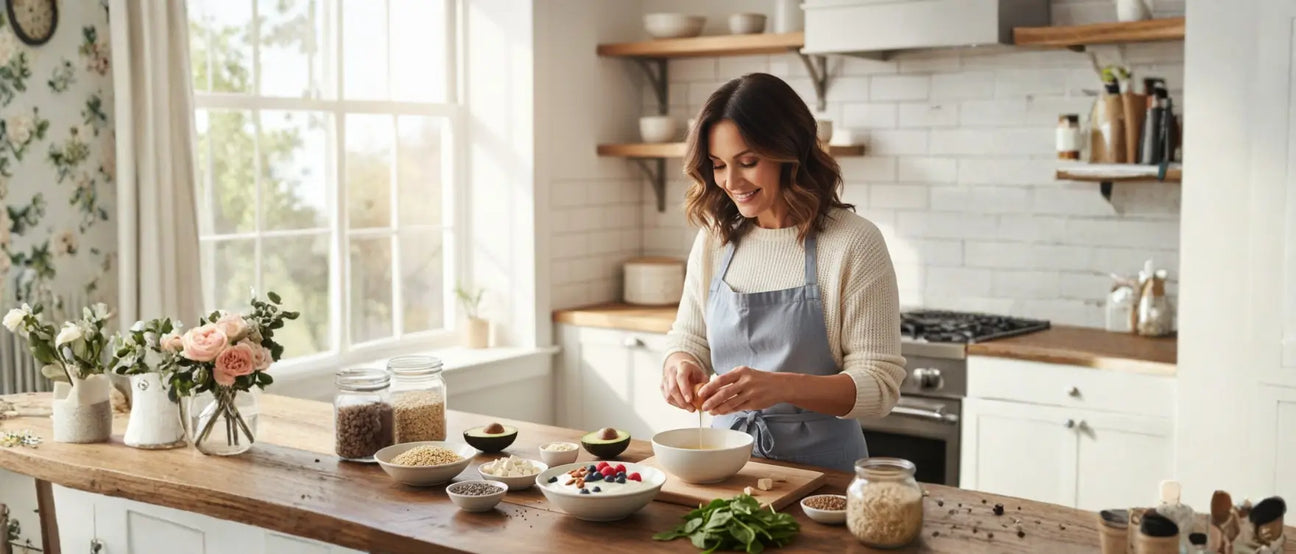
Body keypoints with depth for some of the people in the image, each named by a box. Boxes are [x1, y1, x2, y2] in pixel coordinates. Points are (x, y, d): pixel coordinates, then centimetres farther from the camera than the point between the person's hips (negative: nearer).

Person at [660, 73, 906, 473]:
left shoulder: (853, 243, -10)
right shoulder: (713, 240, 5)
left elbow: (880, 384, -12)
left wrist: (781, 386, -28)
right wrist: (680, 364, -10)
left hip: (821, 466, -4)